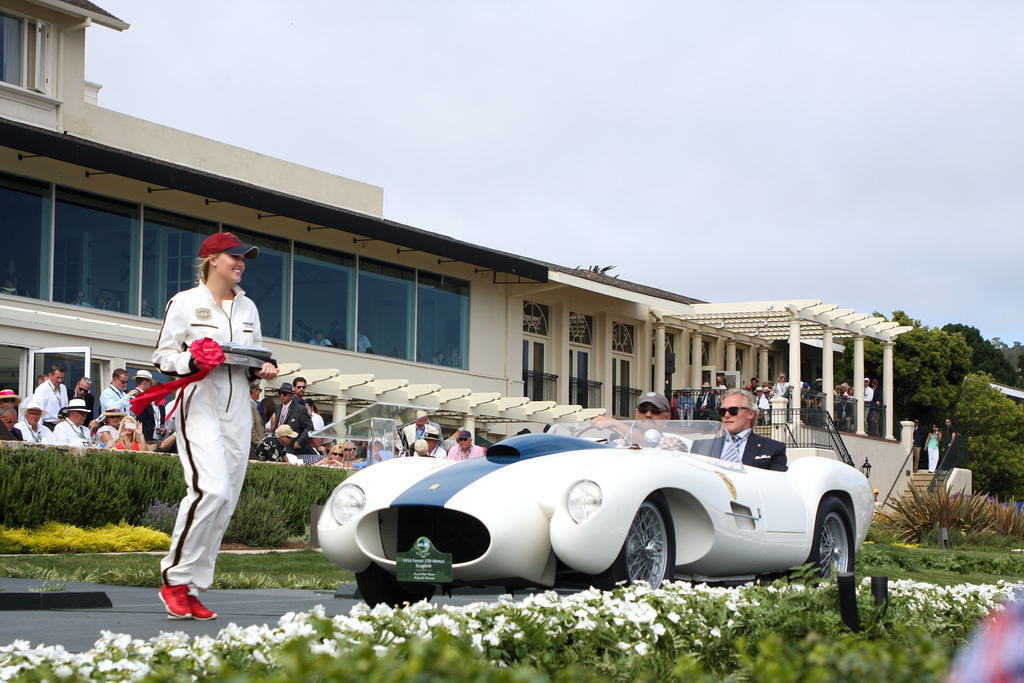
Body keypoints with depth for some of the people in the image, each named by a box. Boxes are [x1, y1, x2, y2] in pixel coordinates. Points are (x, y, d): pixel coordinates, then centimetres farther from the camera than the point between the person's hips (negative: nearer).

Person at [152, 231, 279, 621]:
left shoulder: (247, 307, 18)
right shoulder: (184, 303, 1)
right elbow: (162, 357, 0)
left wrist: (263, 370, 2)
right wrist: (194, 361, -17)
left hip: (237, 411, 6)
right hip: (199, 407, -6)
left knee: (226, 501, 1)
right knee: (212, 489, -22)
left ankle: (192, 590, 7)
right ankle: (175, 578, -9)